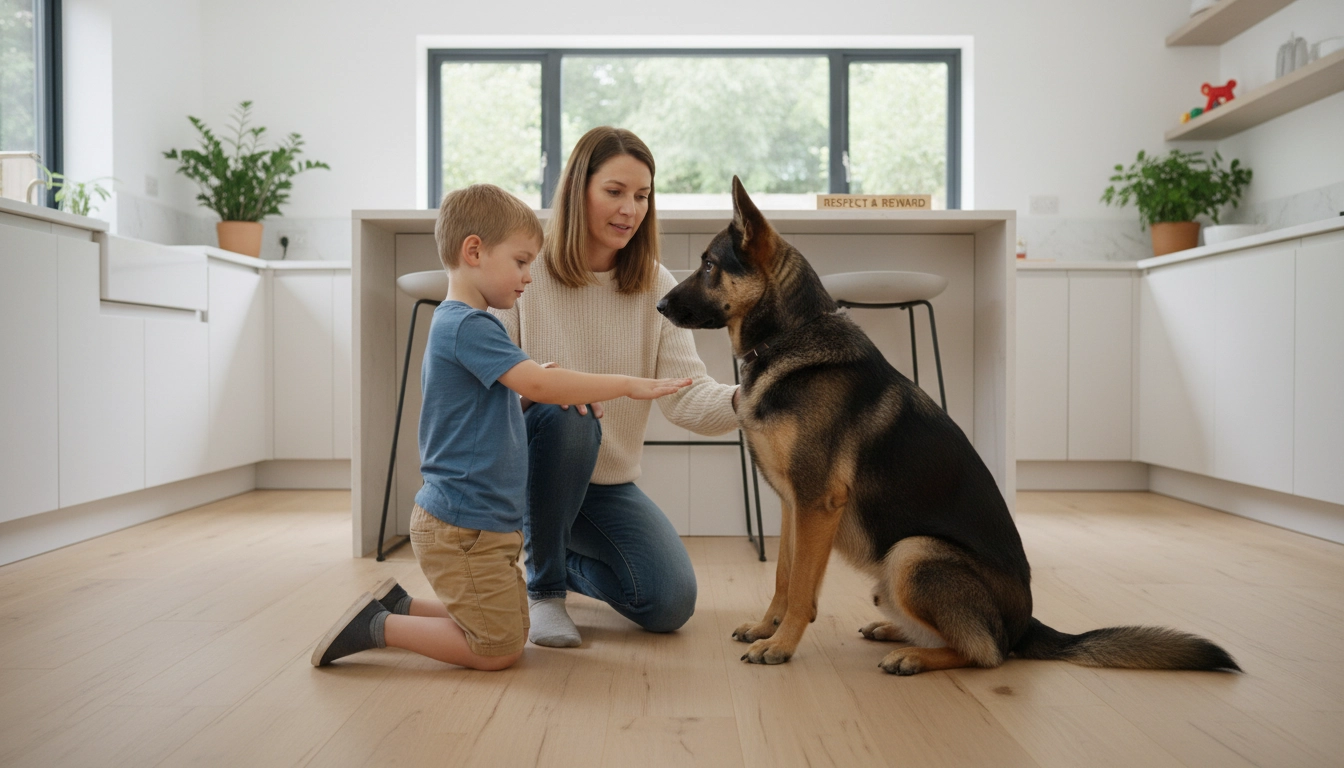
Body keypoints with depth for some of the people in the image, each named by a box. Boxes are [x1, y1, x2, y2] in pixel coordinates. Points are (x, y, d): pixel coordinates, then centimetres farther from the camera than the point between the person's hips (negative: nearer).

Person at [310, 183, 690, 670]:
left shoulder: (456, 324, 13)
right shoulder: (466, 325, -18)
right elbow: (536, 381, -28)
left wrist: (528, 395, 0)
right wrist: (626, 384, -21)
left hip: (483, 520, 10)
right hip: (462, 525, -10)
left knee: (509, 628, 19)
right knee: (500, 650, -1)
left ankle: (398, 606, 22)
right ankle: (378, 627, 5)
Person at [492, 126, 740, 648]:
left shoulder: (656, 286, -4)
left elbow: (686, 394, -15)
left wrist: (741, 399, -37)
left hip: (610, 482, 3)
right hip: (527, 466, -3)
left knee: (671, 603, -11)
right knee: (565, 418, -36)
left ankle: (563, 560, 21)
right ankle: (542, 587, -12)